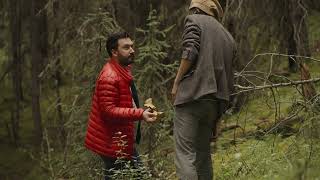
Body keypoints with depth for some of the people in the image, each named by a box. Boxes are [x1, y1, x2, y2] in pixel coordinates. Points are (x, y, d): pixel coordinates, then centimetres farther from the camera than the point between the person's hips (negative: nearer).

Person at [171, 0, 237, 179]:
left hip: (192, 95, -7)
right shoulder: (229, 37, 23)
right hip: (216, 101, 7)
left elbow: (190, 52, -10)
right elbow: (230, 76, 19)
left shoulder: (194, 20, 5)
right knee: (203, 152, 16)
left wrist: (176, 83, -3)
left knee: (185, 153, -11)